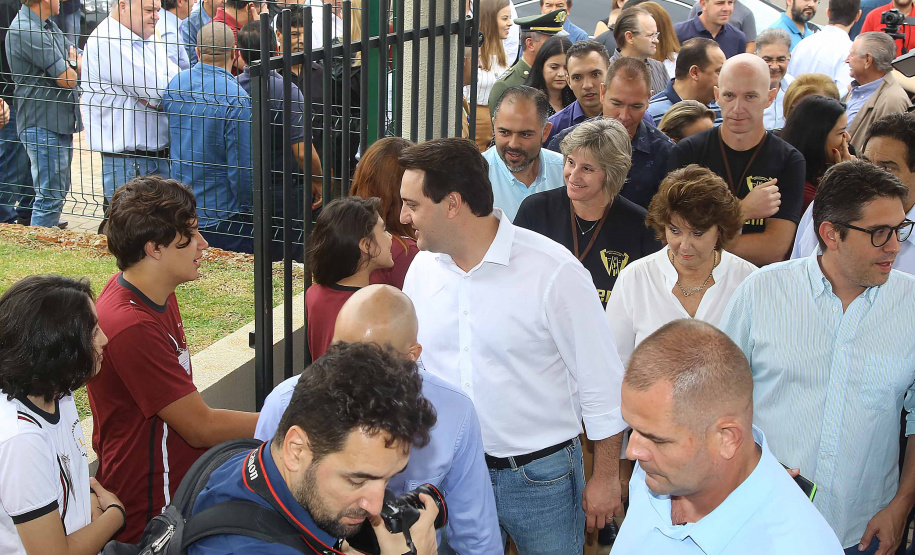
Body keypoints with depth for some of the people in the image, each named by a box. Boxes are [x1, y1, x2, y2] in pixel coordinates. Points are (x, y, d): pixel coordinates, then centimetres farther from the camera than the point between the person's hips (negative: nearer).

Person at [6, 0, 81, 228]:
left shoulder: (48, 25, 13)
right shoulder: (27, 31, -19)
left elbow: (81, 61, 12)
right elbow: (68, 79, -19)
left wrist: (69, 64, -10)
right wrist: (72, 66, 3)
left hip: (61, 121, 10)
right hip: (43, 125, -10)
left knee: (59, 191, 17)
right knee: (50, 195, -6)